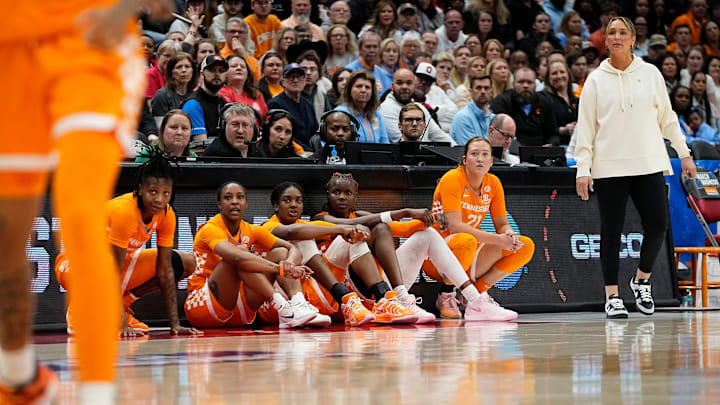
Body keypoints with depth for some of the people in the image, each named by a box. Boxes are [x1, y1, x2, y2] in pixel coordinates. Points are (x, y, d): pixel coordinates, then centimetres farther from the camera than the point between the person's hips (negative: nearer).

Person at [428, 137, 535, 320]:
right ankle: (446, 295, -16)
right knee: (467, 241, -40)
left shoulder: (493, 183, 4)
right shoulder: (452, 179, -15)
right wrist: (497, 239, -30)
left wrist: (509, 235, -17)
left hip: (468, 260, 7)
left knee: (526, 246, -7)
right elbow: (455, 226, -25)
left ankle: (478, 293, -8)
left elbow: (502, 224, 9)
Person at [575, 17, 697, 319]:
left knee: (657, 225, -6)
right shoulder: (596, 80, 4)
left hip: (649, 165, 1)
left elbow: (667, 118, 14)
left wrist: (684, 153, 11)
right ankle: (612, 296, 7)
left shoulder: (650, 74, 8)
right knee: (611, 232, 0)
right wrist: (583, 169, -4)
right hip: (609, 167, -1)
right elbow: (585, 127, 3)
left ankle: (641, 280, 17)